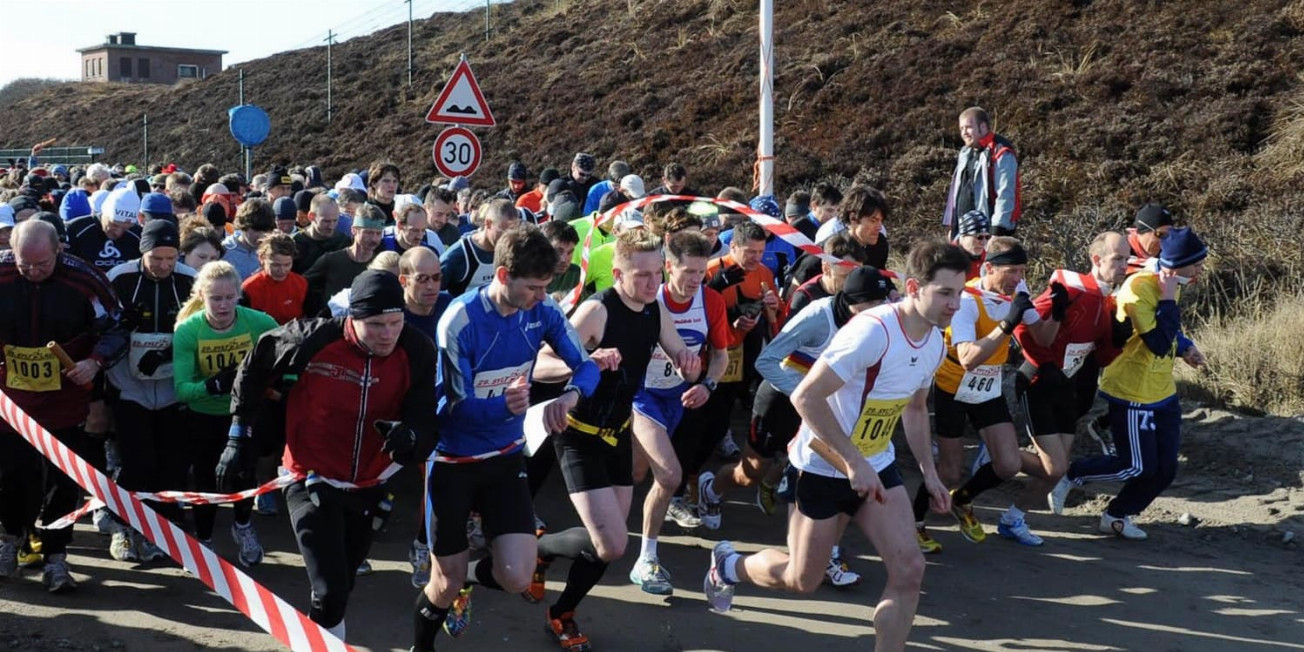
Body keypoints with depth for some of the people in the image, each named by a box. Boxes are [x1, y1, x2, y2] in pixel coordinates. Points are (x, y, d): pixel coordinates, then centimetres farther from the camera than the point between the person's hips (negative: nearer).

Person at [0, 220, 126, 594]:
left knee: (62, 482, 2)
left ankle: (55, 559, 14)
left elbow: (115, 327, -4)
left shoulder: (83, 279, -15)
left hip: (65, 401, -1)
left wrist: (96, 361, -19)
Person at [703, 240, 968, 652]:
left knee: (909, 569, -7)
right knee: (802, 579, 9)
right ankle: (728, 564, 38)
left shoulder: (935, 342, -1)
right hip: (824, 467, -7)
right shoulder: (873, 331, -28)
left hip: (878, 466, 7)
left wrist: (929, 472, 12)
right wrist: (853, 462, -29)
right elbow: (805, 397, -29)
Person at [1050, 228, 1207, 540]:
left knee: (1165, 469, 8)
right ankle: (1070, 475, 15)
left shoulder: (1171, 286, 3)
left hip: (1164, 393, 9)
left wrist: (1186, 347, 2)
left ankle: (1117, 516, 24)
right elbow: (1159, 343, -30)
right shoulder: (1138, 288, -25)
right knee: (1137, 466, -4)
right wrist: (1168, 300, -26)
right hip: (1133, 394, -9)